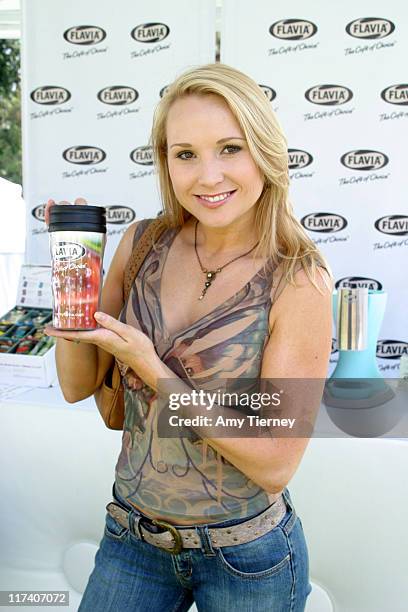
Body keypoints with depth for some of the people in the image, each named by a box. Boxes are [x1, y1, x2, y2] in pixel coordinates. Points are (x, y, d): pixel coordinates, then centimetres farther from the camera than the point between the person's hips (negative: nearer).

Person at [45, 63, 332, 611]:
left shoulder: (298, 282, -20)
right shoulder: (143, 243, -7)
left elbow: (275, 464, -19)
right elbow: (78, 385, -1)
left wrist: (150, 366, -24)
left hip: (246, 559, -3)